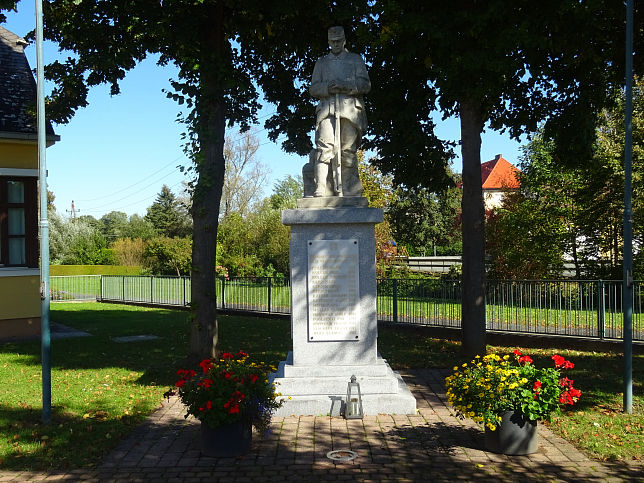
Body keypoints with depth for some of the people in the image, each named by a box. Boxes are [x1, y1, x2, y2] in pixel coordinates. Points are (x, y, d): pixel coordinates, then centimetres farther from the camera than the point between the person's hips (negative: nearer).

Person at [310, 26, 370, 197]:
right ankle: (320, 191, -25)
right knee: (324, 148, -17)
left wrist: (345, 86, -9)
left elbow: (365, 85, 8)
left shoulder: (356, 59, 21)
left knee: (348, 151, -6)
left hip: (350, 108, 0)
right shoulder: (321, 62, 26)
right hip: (327, 108, 1)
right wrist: (327, 88, -6)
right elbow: (313, 88, 16)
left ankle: (350, 193, -6)